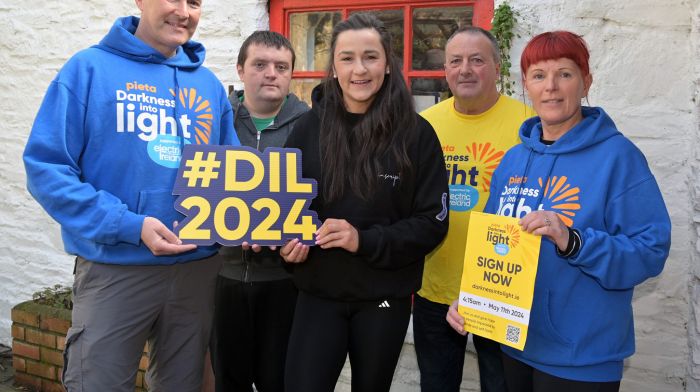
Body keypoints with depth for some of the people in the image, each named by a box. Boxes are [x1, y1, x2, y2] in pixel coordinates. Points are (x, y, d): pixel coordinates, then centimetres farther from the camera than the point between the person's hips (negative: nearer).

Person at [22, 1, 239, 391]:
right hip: (114, 269, -4)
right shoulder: (89, 68, -5)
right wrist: (128, 226, -21)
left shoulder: (210, 85, 8)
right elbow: (46, 167, -11)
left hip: (199, 268, 5)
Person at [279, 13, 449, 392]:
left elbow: (433, 222, -8)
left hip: (385, 298, 0)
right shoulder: (308, 127, -3)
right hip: (318, 293, 1)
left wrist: (365, 240, -21)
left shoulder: (416, 133, -8)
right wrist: (288, 240, -12)